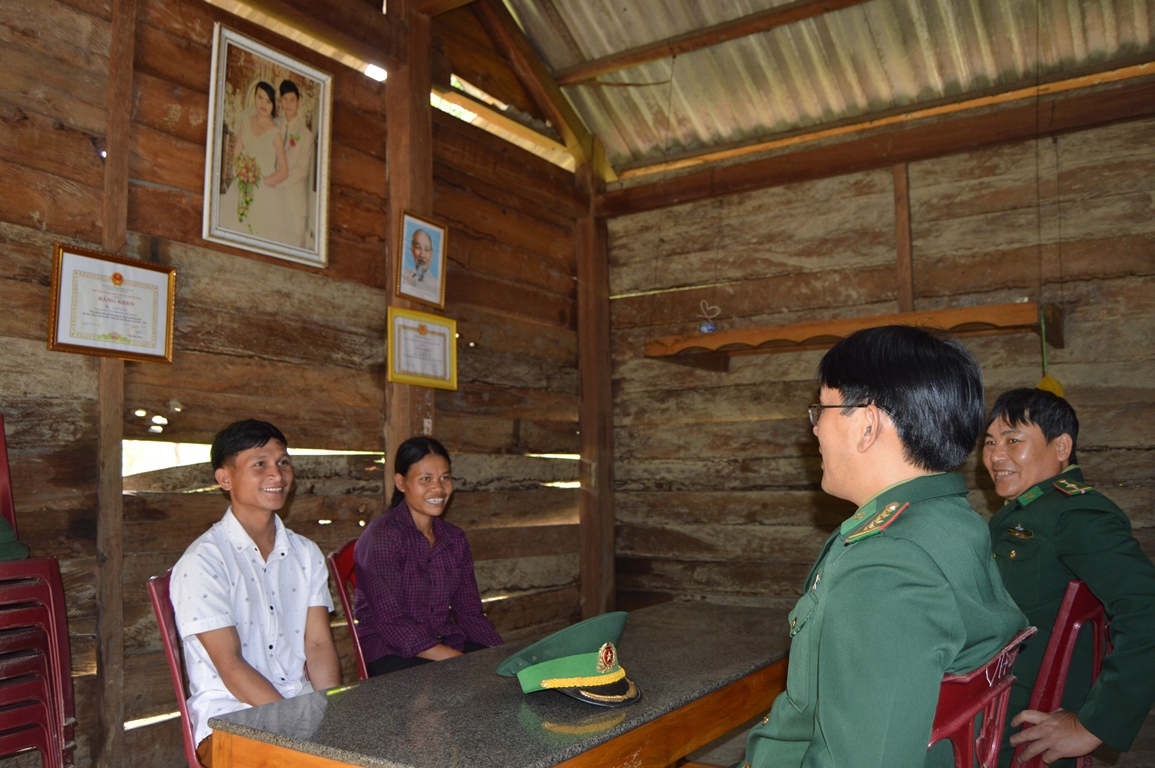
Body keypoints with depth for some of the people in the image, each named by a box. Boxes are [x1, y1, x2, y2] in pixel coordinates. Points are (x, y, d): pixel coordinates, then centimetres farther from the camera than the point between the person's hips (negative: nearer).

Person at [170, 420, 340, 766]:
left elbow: (318, 644, 5)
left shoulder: (306, 554, 11)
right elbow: (230, 665, -12)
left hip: (302, 699, 6)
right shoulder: (202, 562, -8)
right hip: (229, 712, -5)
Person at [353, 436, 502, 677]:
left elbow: (471, 614, 11)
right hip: (392, 654, -6)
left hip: (448, 644, 6)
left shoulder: (454, 539, 10)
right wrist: (461, 661, -23)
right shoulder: (381, 537, -12)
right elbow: (392, 626, -17)